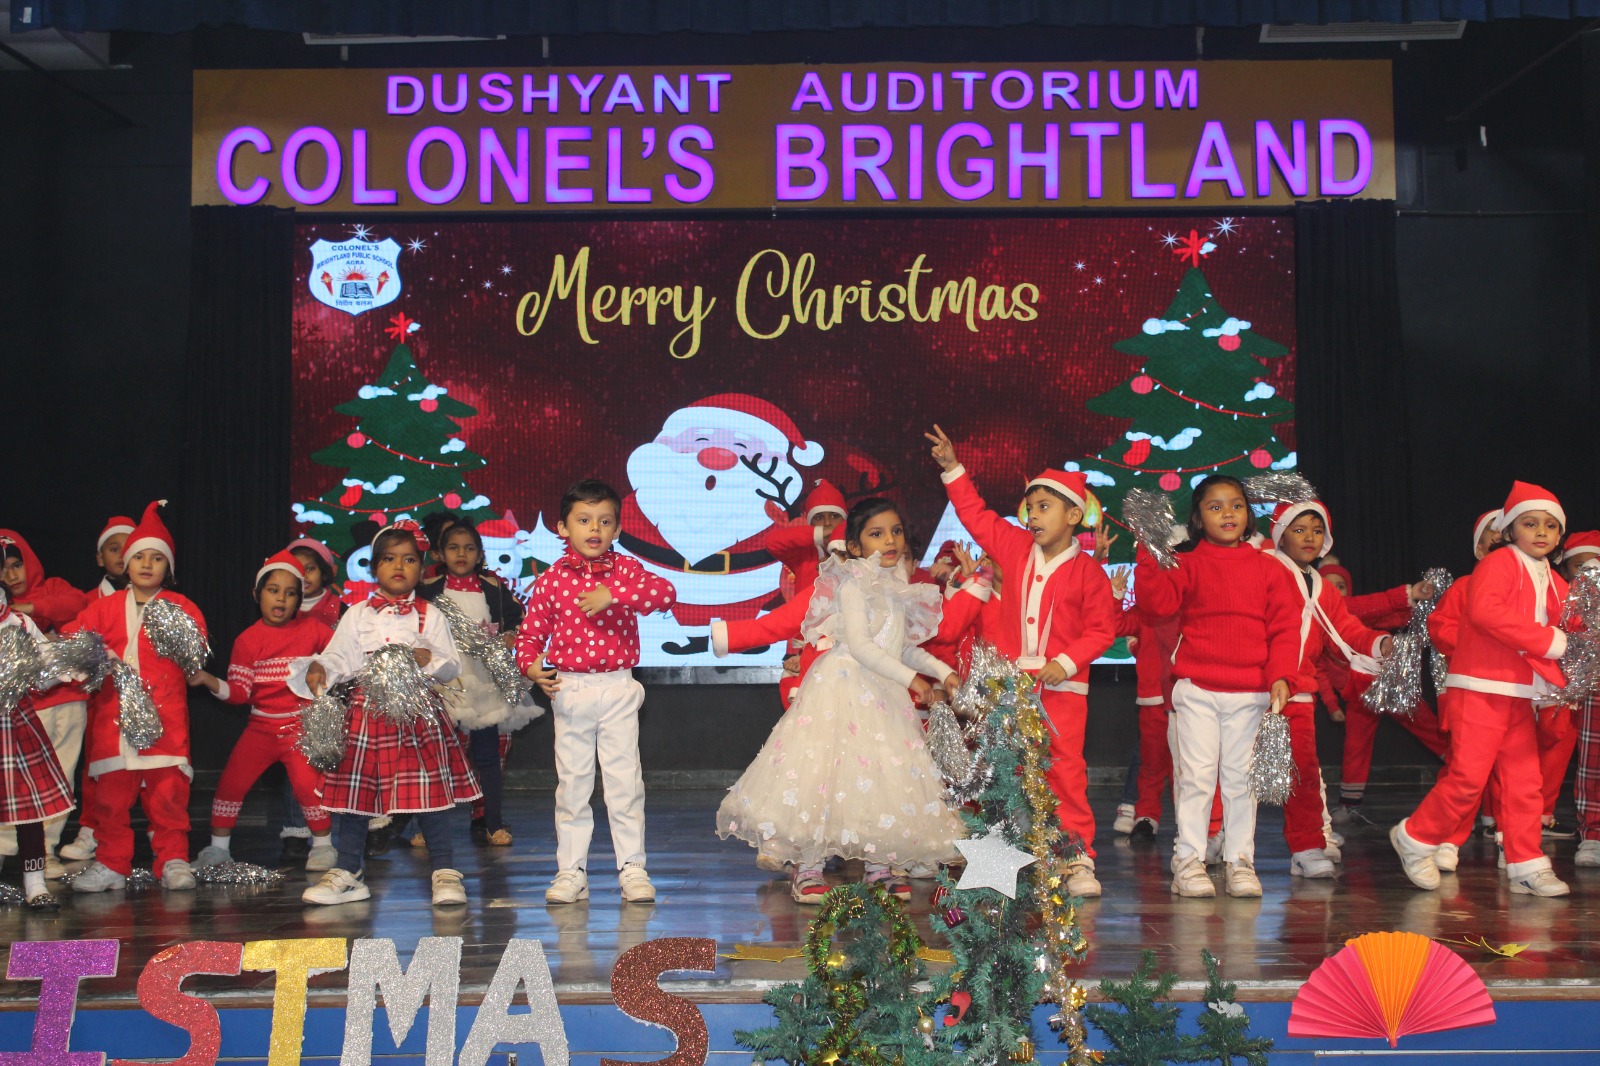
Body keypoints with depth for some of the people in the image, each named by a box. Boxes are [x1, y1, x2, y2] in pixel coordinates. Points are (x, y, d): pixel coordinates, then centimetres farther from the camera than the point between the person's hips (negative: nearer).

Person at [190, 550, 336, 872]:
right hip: (261, 727, 2)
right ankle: (218, 847, 15)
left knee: (306, 782, -16)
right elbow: (239, 692, -4)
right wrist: (209, 680, -19)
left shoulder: (312, 627, -1)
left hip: (301, 725, -2)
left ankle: (323, 844, 4)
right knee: (231, 781, -2)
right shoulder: (249, 640, -1)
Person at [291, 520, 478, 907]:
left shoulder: (429, 616, 7)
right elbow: (339, 657, 5)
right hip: (366, 714, 2)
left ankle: (445, 872, 5)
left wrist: (430, 659, -18)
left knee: (430, 792, -4)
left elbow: (453, 667, 2)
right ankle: (347, 873, 18)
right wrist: (319, 669, -15)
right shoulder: (357, 615, 11)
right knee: (353, 792, 5)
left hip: (418, 714, -2)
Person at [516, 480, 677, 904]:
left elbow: (666, 592, -16)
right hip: (569, 691, 1)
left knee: (624, 781, 1)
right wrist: (531, 666, -15)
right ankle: (570, 870, 15)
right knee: (571, 783, 7)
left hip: (618, 690, -1)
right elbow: (531, 633, 5)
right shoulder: (551, 580, 2)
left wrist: (612, 594, -24)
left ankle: (632, 867, 11)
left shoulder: (624, 570, 1)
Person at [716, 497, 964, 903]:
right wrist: (909, 677, -18)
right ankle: (808, 868, -1)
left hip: (883, 694, 8)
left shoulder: (896, 588, 14)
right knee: (828, 767, -9)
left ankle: (878, 863, 17)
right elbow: (859, 645, -19)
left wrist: (941, 670, 8)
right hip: (844, 688, -8)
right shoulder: (854, 583, -11)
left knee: (887, 774, 7)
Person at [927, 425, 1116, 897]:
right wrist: (952, 468, 8)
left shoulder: (1088, 571, -4)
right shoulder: (1014, 548, 7)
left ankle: (1079, 858, 3)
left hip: (1063, 685, -3)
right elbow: (975, 514, 14)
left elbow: (1102, 630, -3)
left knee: (1066, 769, -4)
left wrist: (1066, 662, -14)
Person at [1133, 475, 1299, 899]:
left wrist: (1281, 675, -7)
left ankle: (1240, 860, 15)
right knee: (1196, 776, -2)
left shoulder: (1269, 569, 8)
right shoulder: (1187, 564, 3)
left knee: (1241, 779, 7)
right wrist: (1151, 558, -24)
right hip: (1196, 691, -2)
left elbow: (1285, 626, 4)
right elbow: (1160, 600, -12)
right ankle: (1189, 860, 4)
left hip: (1250, 694, 2)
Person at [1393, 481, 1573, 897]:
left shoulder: (1555, 584, 17)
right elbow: (1484, 609, -24)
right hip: (1481, 687, -8)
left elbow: (1565, 631, 22)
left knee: (1525, 781, 6)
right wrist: (1548, 640, -23)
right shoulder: (1500, 562, -7)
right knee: (1469, 775, -10)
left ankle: (1526, 866, 12)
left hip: (1520, 694, 8)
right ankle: (1415, 838, 6)